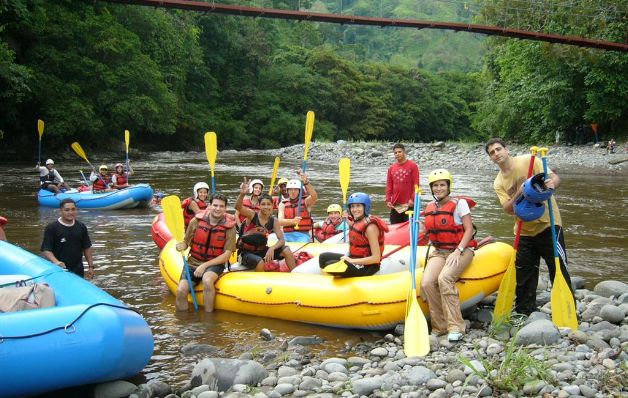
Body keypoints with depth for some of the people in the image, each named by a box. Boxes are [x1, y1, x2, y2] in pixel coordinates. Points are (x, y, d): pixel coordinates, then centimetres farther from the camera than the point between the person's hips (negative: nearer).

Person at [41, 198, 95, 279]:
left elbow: (87, 248, 14)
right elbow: (45, 250, -13)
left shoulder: (81, 227, 7)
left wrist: (91, 266, 9)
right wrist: (56, 262, -30)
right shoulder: (51, 228, -8)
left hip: (78, 271, 5)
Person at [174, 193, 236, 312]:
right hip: (193, 262, 2)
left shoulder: (229, 226, -6)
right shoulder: (196, 221, -3)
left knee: (207, 280, -35)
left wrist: (205, 266, -16)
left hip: (215, 264, -2)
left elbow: (226, 255, -7)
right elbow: (186, 242, 9)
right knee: (181, 291, -20)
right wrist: (181, 246, -17)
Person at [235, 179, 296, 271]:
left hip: (261, 250, 5)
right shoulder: (252, 215, -13)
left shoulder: (273, 221, -1)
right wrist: (242, 194, -54)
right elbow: (238, 207, -32)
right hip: (246, 252, -5)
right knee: (260, 262, -35)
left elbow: (282, 240, -4)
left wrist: (272, 249, -26)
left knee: (286, 250, -12)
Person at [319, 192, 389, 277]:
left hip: (367, 267, -10)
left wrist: (352, 261, -21)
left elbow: (376, 258, -23)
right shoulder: (357, 222, 7)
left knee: (330, 266, -21)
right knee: (323, 257, 11)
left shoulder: (370, 227, -20)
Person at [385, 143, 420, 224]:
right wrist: (388, 200, 0)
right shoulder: (391, 168, 10)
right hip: (395, 204, 4)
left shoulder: (412, 166, -1)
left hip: (408, 204, -4)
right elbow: (389, 186, 10)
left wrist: (412, 199, -14)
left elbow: (416, 184, -5)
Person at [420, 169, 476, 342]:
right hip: (439, 252, 5)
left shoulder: (459, 203, -5)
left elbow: (469, 229, -10)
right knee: (426, 283, -22)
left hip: (461, 250, -5)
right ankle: (439, 328, -11)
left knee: (444, 278, -32)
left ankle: (456, 327, -27)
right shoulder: (430, 206, 11)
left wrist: (458, 251, -20)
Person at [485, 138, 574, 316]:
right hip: (525, 230, 5)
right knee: (524, 273, 11)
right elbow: (509, 209, -6)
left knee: (559, 268, -4)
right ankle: (524, 311, 24)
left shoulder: (528, 161, -6)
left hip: (548, 224, -5)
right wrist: (519, 193, -24)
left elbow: (555, 178, -11)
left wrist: (551, 184, -34)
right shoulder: (499, 183, 6)